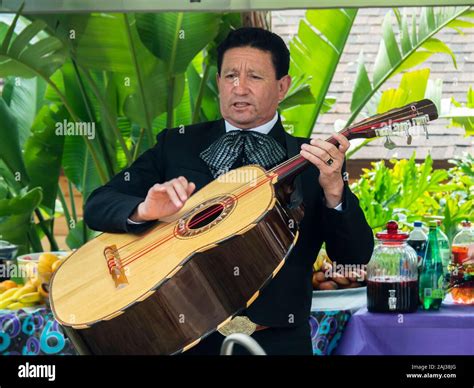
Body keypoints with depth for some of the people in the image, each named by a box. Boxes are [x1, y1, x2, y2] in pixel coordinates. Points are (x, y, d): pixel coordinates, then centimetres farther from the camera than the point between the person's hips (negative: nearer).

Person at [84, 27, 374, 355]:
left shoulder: (311, 160, 8)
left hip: (276, 340, -1)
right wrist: (144, 211, -14)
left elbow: (356, 256, 1)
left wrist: (333, 189, -16)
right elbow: (97, 205, 7)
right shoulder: (175, 145, 11)